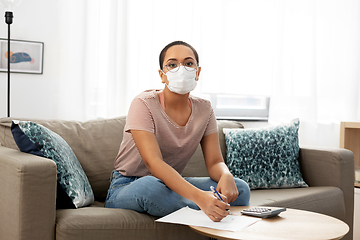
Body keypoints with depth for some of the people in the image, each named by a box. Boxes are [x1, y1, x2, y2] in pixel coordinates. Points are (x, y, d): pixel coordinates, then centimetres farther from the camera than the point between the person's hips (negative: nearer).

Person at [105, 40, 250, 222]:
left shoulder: (204, 110, -1)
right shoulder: (143, 104, -19)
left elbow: (214, 162, -4)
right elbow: (153, 163, -31)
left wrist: (226, 176, -31)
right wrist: (198, 196, -46)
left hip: (172, 184, 4)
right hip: (126, 189, -4)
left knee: (240, 188, -17)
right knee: (150, 186, -40)